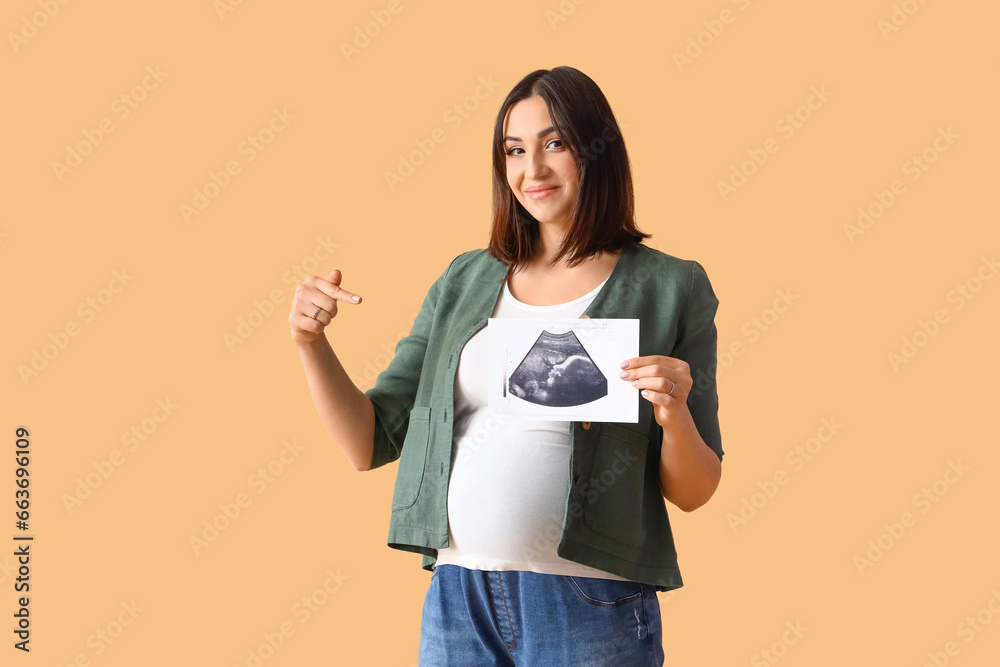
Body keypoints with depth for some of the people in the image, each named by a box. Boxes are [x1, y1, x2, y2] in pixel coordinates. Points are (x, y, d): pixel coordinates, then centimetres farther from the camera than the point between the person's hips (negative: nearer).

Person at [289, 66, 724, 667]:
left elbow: (693, 493, 1)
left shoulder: (669, 288, -2)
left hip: (589, 610, -3)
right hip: (457, 601, 3)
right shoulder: (466, 280, 9)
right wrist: (311, 344, -5)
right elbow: (370, 443, 8)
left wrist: (676, 417, -18)